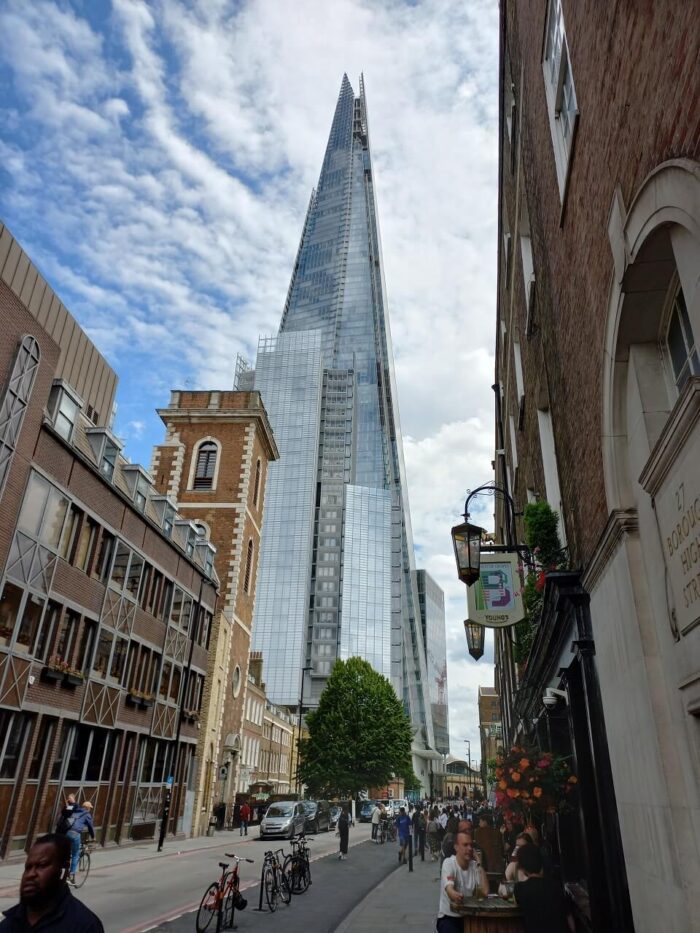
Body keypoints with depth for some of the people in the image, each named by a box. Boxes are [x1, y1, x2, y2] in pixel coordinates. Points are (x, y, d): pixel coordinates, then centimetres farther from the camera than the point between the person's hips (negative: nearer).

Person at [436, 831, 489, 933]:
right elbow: (449, 889, -30)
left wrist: (480, 864, -10)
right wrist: (454, 895, -54)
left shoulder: (474, 865, 2)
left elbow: (485, 892, -9)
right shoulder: (448, 863, -14)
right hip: (448, 916, -5)